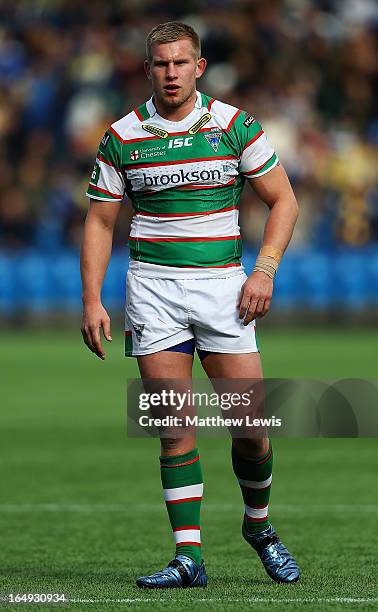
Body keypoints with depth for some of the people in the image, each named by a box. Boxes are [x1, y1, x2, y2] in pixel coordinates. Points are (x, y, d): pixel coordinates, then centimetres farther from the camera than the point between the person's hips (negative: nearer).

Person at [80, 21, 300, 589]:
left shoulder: (235, 125, 0)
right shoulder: (121, 137, 2)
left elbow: (283, 201, 5)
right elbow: (100, 222, 7)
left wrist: (264, 270, -7)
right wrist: (92, 300, -1)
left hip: (222, 285, 0)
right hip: (153, 285, 0)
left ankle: (259, 524, 22)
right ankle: (188, 556, -1)